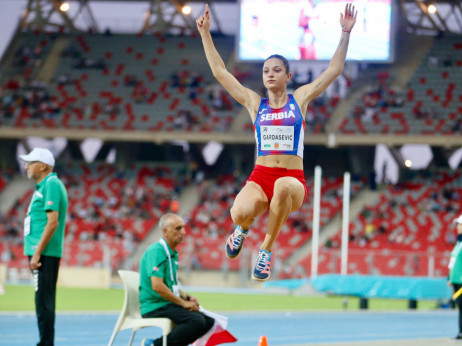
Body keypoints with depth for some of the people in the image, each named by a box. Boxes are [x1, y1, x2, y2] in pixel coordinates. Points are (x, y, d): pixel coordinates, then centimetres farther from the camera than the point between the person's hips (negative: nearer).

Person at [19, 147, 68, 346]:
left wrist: (37, 253, -20)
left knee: (43, 300, -10)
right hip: (40, 253, 10)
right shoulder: (44, 186, 19)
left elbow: (52, 222, -20)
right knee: (43, 300, 11)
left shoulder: (51, 185, -12)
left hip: (45, 254, -10)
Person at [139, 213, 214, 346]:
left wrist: (186, 296, 9)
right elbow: (157, 286, -23)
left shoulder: (172, 254, 18)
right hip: (155, 307, -10)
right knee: (197, 321, -26)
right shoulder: (156, 251, -13)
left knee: (209, 321, -1)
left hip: (168, 305, 10)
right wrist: (183, 303, -16)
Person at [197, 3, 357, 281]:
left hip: (293, 179, -1)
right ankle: (244, 228, 13)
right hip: (260, 177, 1)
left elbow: (335, 69, 11)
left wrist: (346, 33, 4)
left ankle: (267, 249, -19)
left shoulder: (300, 99, 11)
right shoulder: (254, 103, 13)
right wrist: (205, 34, 10)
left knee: (283, 187, -40)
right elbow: (220, 71, 13)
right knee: (240, 214, -31)